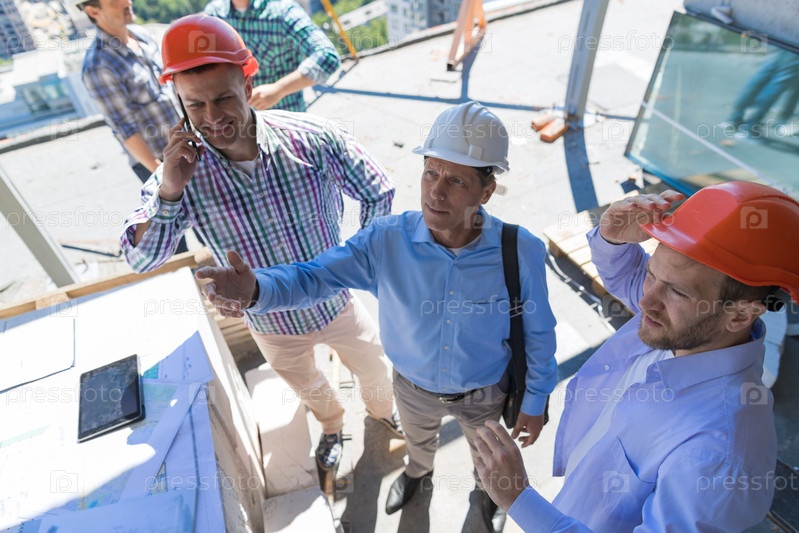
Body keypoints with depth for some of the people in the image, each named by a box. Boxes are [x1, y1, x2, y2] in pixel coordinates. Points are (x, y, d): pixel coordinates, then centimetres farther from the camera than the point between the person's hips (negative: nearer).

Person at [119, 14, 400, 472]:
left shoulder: (314, 139, -25)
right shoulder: (183, 171, -21)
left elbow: (379, 194, -12)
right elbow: (141, 260, -19)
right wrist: (168, 192, -35)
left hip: (338, 305, -1)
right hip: (273, 326, 1)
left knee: (374, 369, 26)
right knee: (308, 387, 30)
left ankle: (383, 409, 64)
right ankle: (332, 425, 67)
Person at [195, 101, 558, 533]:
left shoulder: (521, 252, -31)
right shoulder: (387, 241, -28)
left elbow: (538, 334, -17)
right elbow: (315, 276, -26)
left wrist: (534, 402, -5)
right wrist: (256, 289, -48)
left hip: (485, 393, -1)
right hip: (413, 386, 1)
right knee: (417, 440, 36)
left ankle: (487, 490, 71)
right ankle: (418, 471, 74)